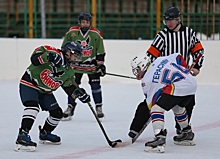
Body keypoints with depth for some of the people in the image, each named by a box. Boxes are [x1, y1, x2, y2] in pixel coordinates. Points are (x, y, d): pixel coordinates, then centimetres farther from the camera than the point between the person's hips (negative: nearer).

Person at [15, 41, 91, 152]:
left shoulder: (68, 71, 5)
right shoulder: (53, 53, -19)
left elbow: (70, 87, 6)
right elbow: (35, 58, -30)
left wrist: (79, 93, -11)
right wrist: (48, 56, -46)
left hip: (45, 91, 9)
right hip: (29, 83, -9)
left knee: (57, 113, 8)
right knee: (33, 106, -31)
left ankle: (44, 134, 33)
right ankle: (22, 136, -37)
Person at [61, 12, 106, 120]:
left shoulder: (96, 34, -8)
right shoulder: (72, 32, -6)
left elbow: (100, 51, -1)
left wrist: (101, 65, -5)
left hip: (91, 63, -1)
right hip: (76, 62, 1)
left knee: (95, 85, -4)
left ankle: (99, 108, 8)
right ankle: (70, 107, 10)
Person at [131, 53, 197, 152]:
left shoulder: (146, 80, 5)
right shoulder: (160, 60, 21)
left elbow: (151, 102, 8)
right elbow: (178, 58, 22)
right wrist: (185, 72, 32)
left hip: (178, 87, -9)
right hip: (192, 82, 9)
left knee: (156, 108, -5)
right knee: (178, 107, 33)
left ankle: (160, 138, -19)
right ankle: (188, 134, 43)